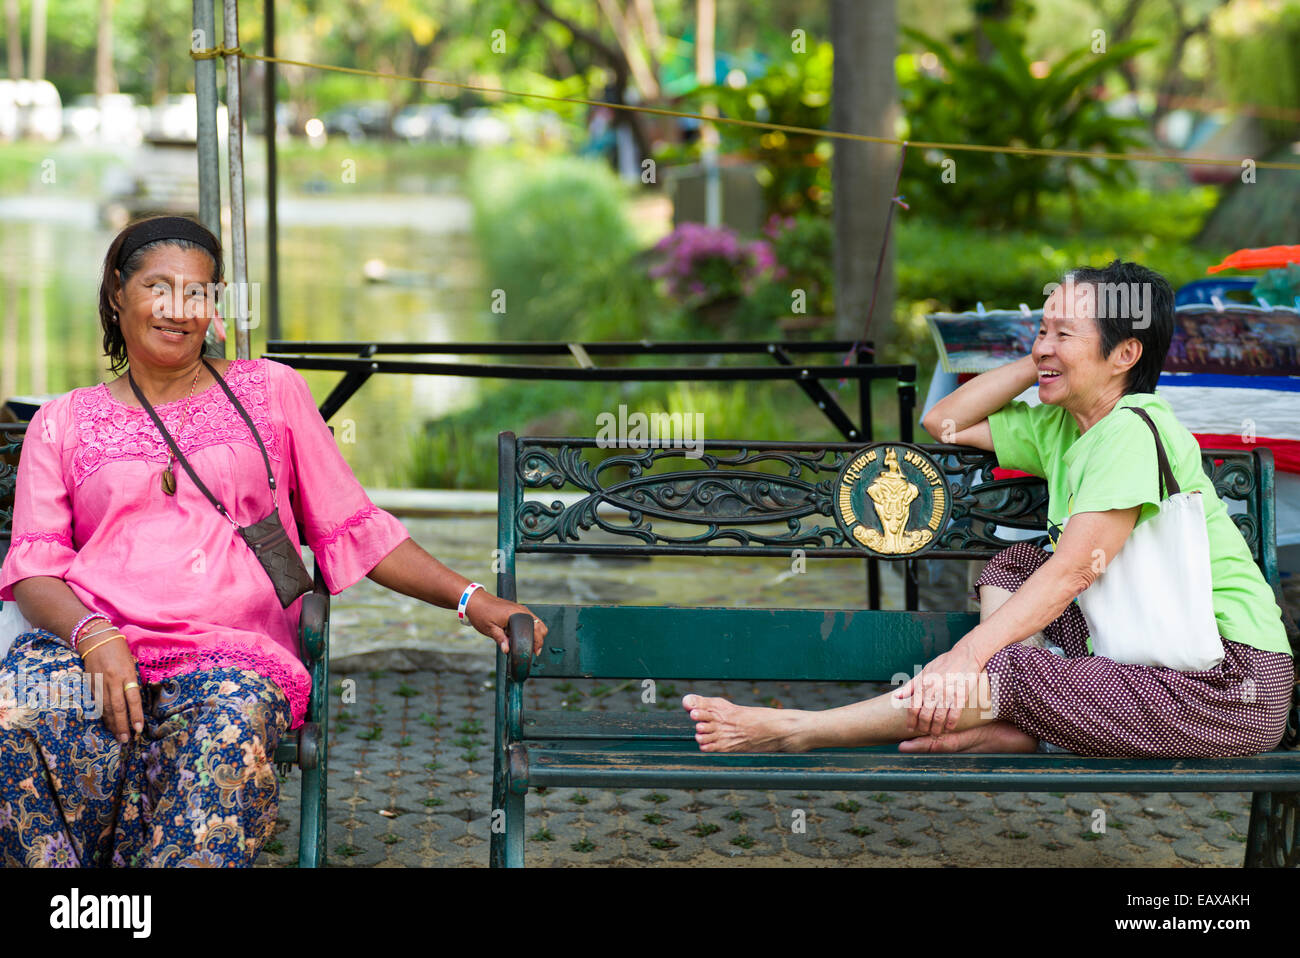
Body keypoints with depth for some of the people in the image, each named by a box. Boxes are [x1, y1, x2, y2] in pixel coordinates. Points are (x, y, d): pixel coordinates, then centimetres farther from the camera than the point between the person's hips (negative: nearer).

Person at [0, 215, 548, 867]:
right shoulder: (62, 422, 19)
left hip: (234, 654, -1)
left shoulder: (270, 390, 18)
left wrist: (470, 599, 4)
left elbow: (350, 528, 16)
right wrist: (93, 635, -14)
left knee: (224, 740, -38)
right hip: (87, 640, 1)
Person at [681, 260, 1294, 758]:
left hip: (1232, 679, -9)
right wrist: (1038, 363, 10)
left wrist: (966, 655, -26)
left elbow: (1071, 572, -21)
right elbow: (944, 421, 20)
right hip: (1148, 656, 9)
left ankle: (794, 733, -10)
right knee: (1012, 565, 11)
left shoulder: (1131, 430, -15)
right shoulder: (1059, 427, 12)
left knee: (1008, 670, -19)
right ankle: (1013, 727, -11)